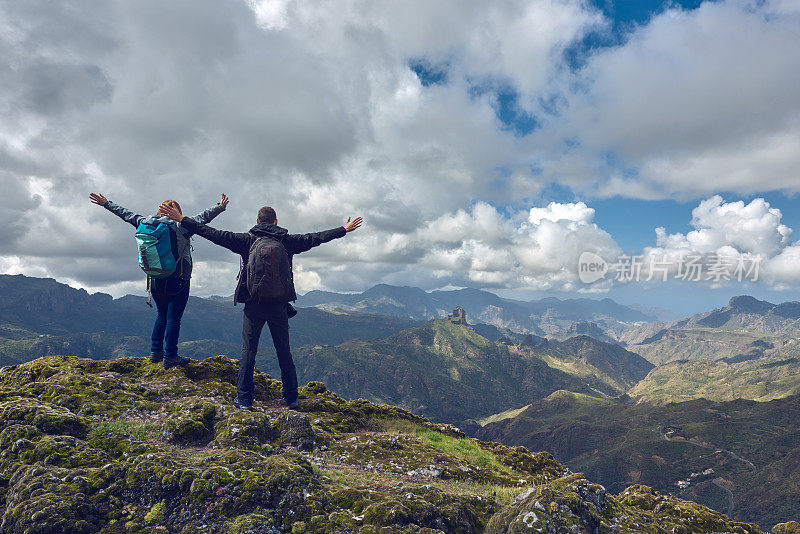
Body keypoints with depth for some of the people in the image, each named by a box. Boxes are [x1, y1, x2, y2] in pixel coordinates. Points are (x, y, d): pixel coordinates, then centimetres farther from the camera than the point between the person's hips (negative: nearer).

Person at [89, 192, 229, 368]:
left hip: (155, 279, 6)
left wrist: (106, 204, 28)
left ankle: (155, 351, 27)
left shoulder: (147, 223, 5)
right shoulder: (180, 227, -11)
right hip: (177, 280, -6)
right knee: (173, 319, 0)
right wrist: (219, 207, -23)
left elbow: (127, 214, 16)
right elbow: (202, 218, -20)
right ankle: (169, 357, 5)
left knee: (162, 316, 21)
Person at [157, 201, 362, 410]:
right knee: (284, 352, 10)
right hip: (279, 306, 1)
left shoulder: (247, 240, 0)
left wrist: (182, 220, 6)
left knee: (248, 351, 7)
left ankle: (244, 399, 9)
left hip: (253, 305, -1)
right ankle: (291, 398, 16)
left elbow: (215, 234, -1)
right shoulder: (287, 241, 3)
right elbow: (315, 238, 10)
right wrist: (344, 229, 22)